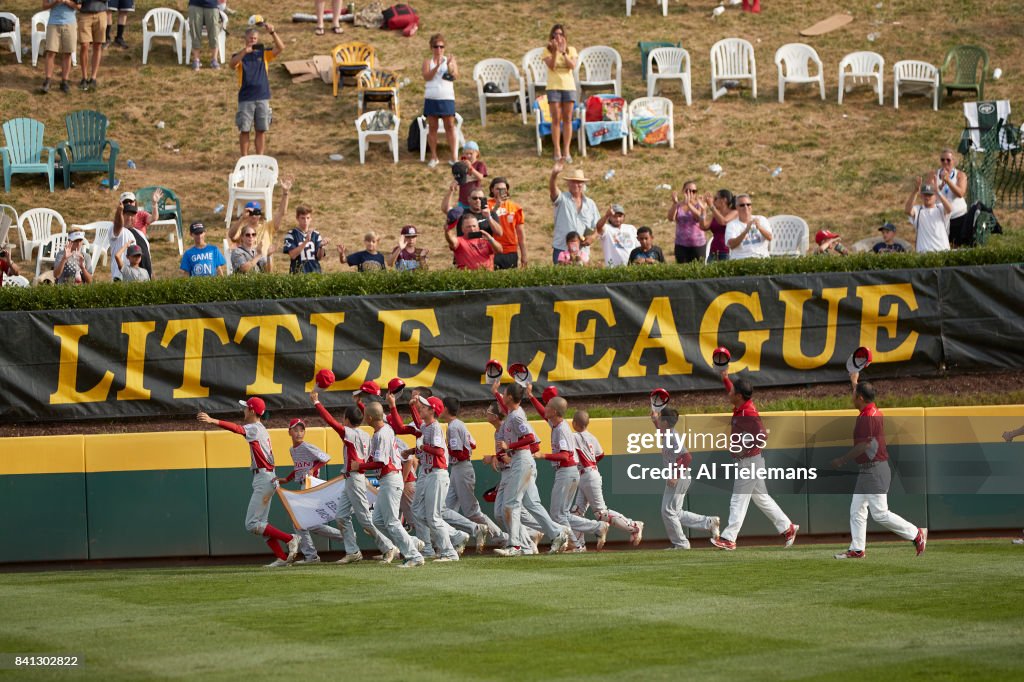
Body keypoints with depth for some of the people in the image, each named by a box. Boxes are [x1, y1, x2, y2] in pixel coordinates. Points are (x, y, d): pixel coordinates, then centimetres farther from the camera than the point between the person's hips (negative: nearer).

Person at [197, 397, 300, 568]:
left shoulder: (254, 428, -13)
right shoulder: (261, 429, 17)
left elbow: (237, 429, -30)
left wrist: (213, 421, -43)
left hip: (263, 479, -10)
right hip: (268, 479, 10)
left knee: (252, 524, -11)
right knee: (260, 524, 11)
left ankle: (289, 539, -11)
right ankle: (282, 558, 6)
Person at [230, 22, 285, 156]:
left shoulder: (264, 54, 8)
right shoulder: (240, 55, 1)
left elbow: (280, 48, -5)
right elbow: (233, 64, -21)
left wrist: (272, 33, -20)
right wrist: (244, 51, -36)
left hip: (262, 98, 2)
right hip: (245, 99, -2)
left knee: (261, 130, 6)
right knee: (244, 130, 2)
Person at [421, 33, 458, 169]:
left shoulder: (450, 60, 4)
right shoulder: (428, 61, 4)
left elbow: (455, 76, -9)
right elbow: (426, 76, -12)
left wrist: (450, 66, -28)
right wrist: (437, 66, -25)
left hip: (447, 98, -1)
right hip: (431, 98, 1)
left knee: (450, 126, -3)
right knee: (432, 127, 4)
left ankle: (454, 156, 0)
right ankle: (433, 157, 11)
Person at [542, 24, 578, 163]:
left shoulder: (571, 50, 7)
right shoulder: (548, 51, 3)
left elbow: (572, 66, -8)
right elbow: (551, 66, -12)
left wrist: (563, 52, -18)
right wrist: (555, 51, -22)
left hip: (569, 86, 2)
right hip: (553, 87, -2)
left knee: (567, 120, 2)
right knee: (556, 120, -2)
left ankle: (566, 151, 4)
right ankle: (557, 151, 1)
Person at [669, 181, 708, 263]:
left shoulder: (699, 205, 2)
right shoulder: (678, 206, 6)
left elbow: (700, 216, -19)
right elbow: (671, 218, -11)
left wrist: (688, 204, -31)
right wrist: (674, 203, -27)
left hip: (698, 244, -1)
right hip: (681, 245, 1)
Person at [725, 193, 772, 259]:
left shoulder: (761, 219, 12)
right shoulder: (731, 225, 5)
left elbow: (769, 238, -3)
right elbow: (731, 245, -12)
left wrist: (759, 227, -23)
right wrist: (746, 231, -25)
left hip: (762, 257, 2)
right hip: (740, 259, -2)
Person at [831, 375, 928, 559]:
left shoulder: (867, 417, -20)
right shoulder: (875, 411, 10)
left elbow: (863, 445, -24)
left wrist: (842, 460, -16)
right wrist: (854, 382, 48)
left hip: (874, 471, -11)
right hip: (866, 472, 11)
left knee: (880, 513, -10)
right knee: (856, 511, 10)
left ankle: (917, 534, -1)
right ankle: (856, 549, 12)